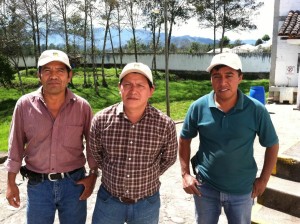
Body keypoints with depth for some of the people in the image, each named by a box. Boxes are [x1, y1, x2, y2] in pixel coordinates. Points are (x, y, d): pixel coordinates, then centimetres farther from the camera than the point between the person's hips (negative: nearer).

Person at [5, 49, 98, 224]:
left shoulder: (82, 106, -9)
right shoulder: (24, 105, -9)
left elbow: (92, 143, 2)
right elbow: (16, 145, 0)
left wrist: (93, 175, 1)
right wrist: (11, 182, 3)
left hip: (74, 182, 0)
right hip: (37, 184, 0)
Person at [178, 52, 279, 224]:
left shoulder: (257, 110, -14)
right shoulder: (198, 107, -12)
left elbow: (272, 145, -1)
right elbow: (184, 140, 2)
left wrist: (264, 179, -1)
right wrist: (185, 174, -2)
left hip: (242, 190, 0)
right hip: (204, 187, 1)